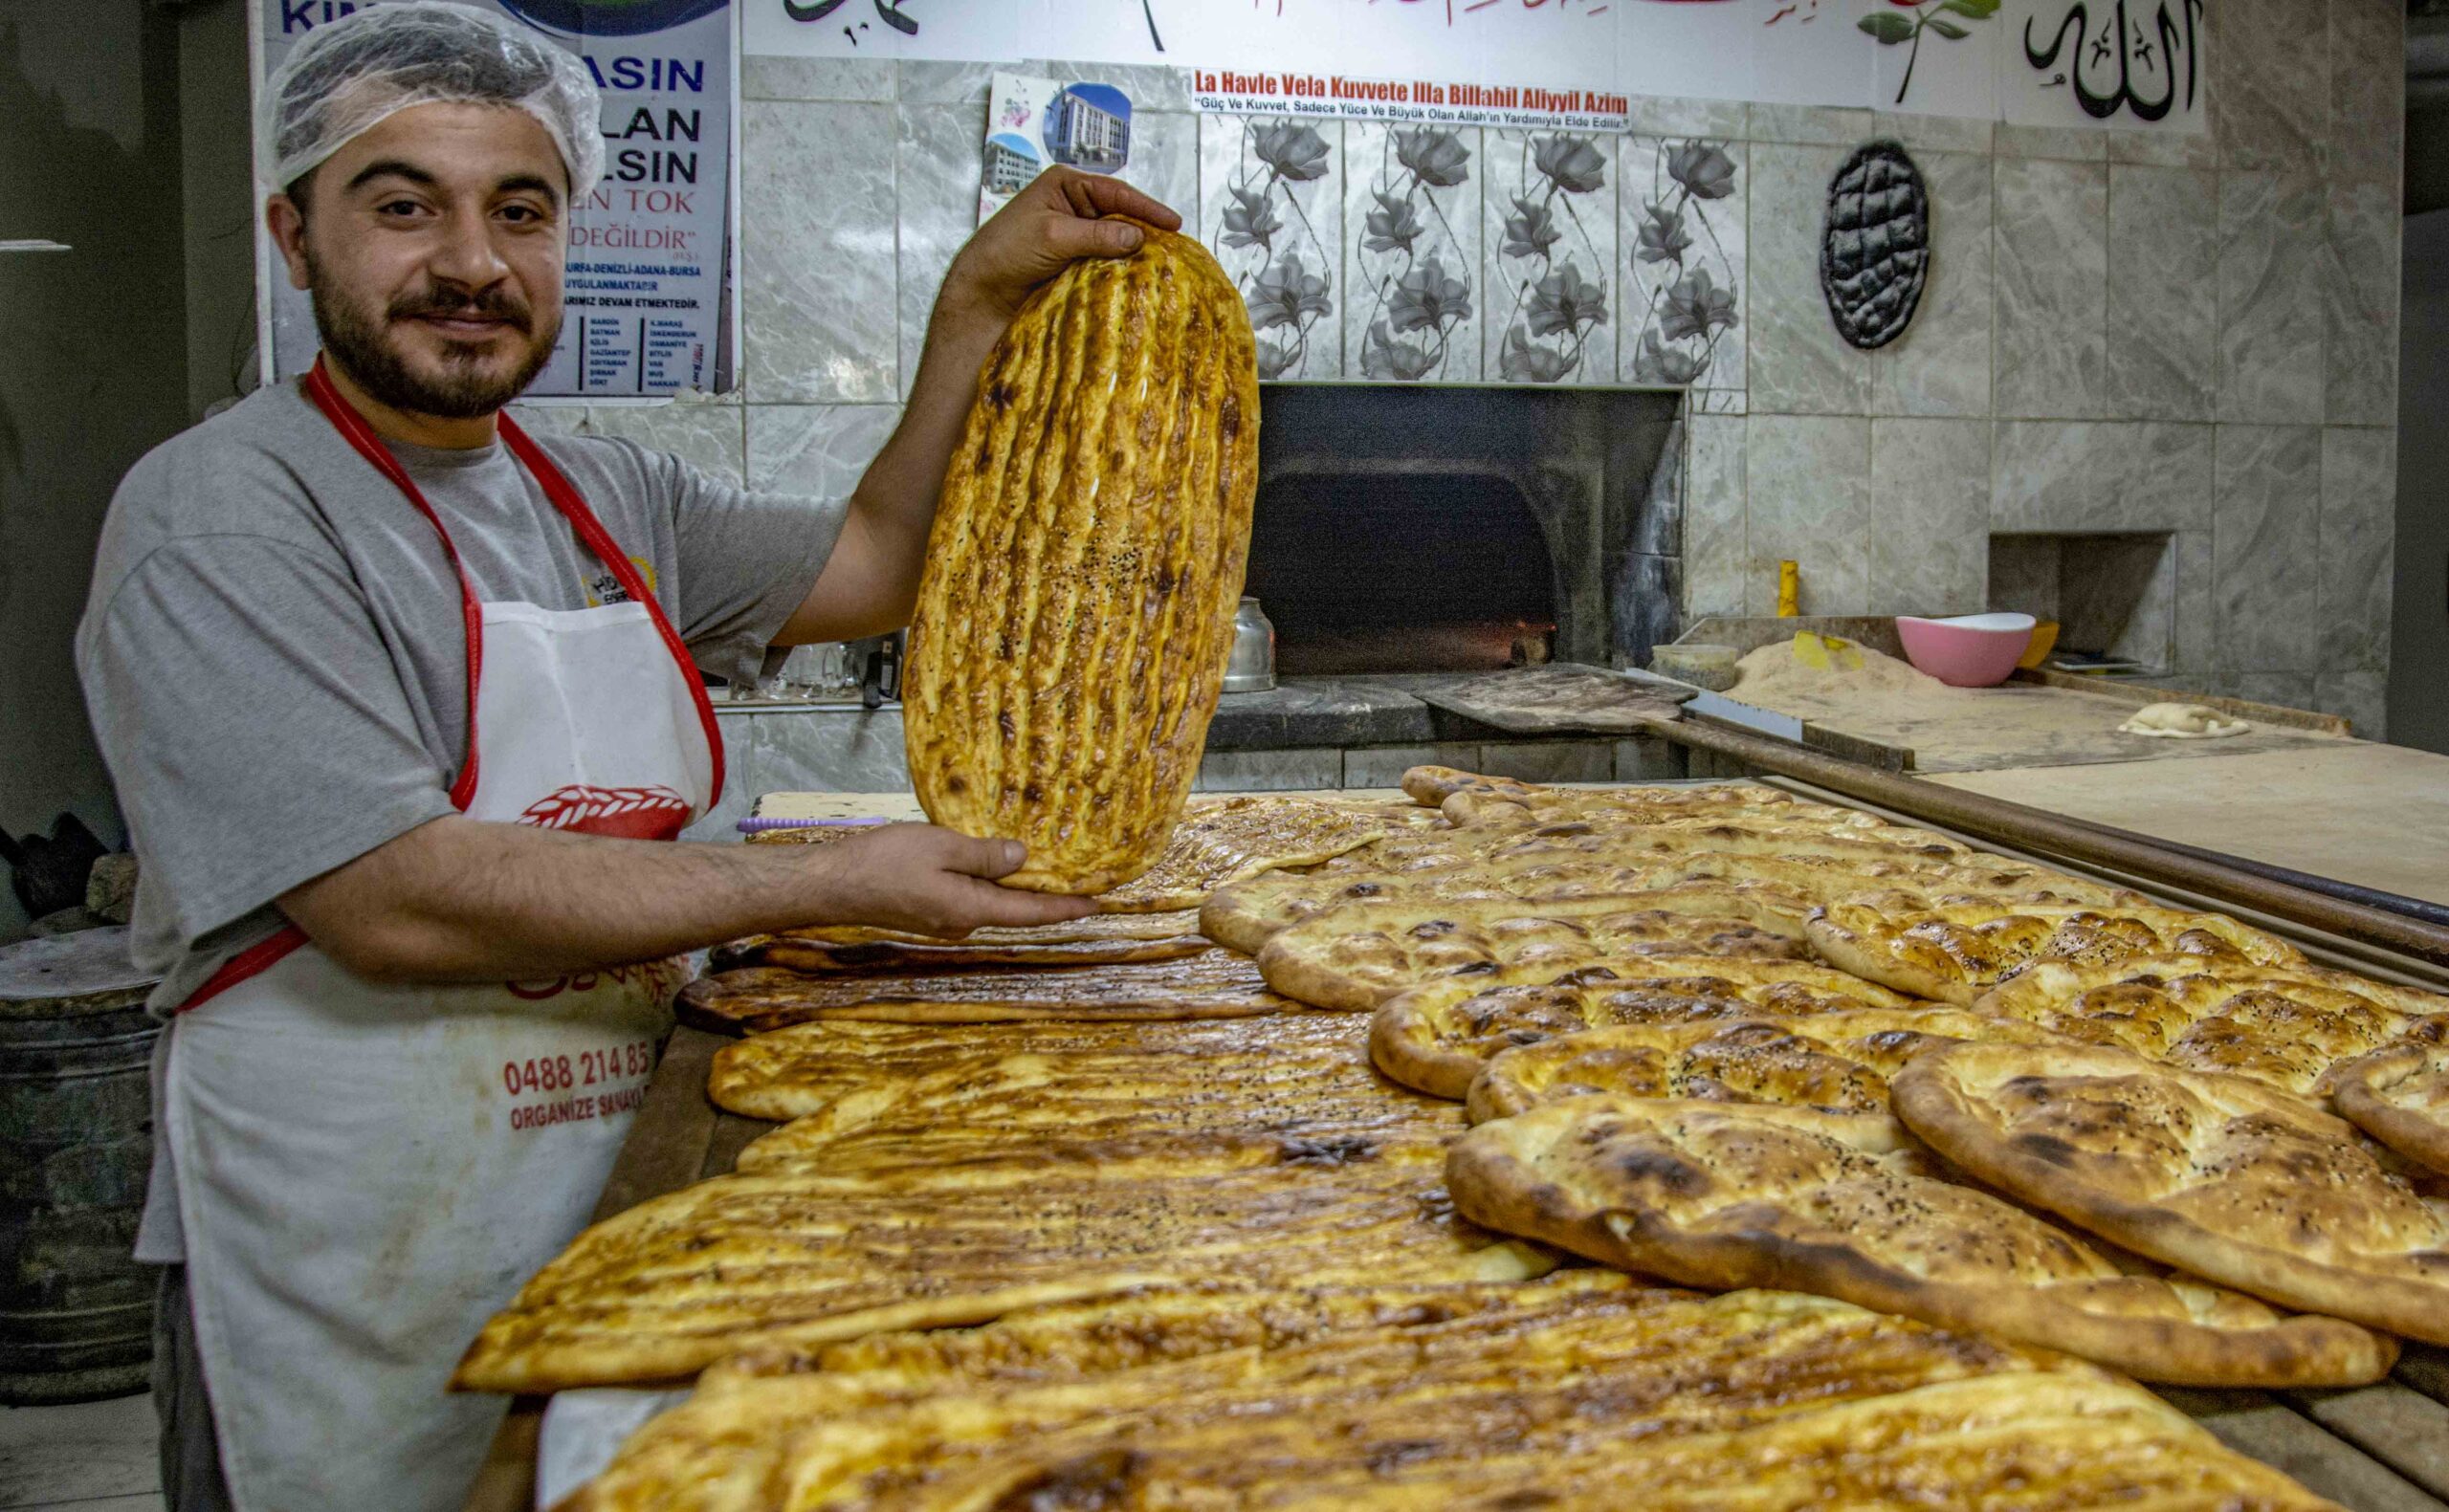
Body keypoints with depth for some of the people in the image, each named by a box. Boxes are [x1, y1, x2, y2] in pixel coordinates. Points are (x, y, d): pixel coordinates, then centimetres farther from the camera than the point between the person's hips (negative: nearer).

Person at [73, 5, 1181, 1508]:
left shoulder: (611, 499, 9)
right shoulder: (223, 514, -15)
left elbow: (878, 563, 13)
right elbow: (397, 902, -24)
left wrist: (981, 300, 2)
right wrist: (835, 881, -21)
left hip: (615, 1212, 7)